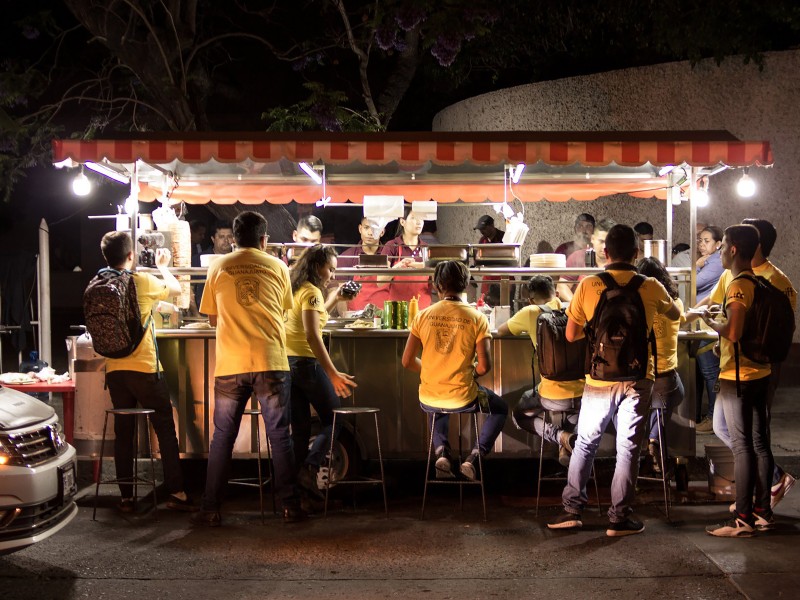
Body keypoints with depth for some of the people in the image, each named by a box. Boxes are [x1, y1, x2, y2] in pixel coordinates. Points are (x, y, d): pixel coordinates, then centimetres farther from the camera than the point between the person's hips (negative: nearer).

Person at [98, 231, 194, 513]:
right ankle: (176, 492, 5)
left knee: (123, 432, 10)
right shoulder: (142, 282, -9)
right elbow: (176, 289, 9)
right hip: (144, 368, -4)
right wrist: (163, 266, 26)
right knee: (165, 429, 4)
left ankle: (126, 496, 13)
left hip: (114, 370, 4)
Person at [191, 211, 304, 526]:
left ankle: (210, 509, 11)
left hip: (230, 364, 1)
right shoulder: (277, 266, 5)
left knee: (222, 437, 10)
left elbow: (212, 317, 13)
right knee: (279, 435, 8)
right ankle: (290, 506, 10)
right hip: (271, 362, 0)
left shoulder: (218, 267, 6)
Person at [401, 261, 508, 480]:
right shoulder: (477, 318, -10)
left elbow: (407, 361, -1)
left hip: (428, 400, 3)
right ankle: (474, 457, 8)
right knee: (500, 409, 29)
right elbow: (484, 366, -13)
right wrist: (470, 374, 8)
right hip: (463, 400, -3)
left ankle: (442, 451, 15)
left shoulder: (423, 316, -4)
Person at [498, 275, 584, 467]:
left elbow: (501, 331, 16)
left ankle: (562, 437, -2)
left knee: (519, 414, 26)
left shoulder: (530, 313, -1)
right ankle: (565, 448, 10)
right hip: (583, 394, 4)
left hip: (553, 397, -3)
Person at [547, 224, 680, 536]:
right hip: (636, 380, 0)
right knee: (627, 449, 6)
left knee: (585, 443, 14)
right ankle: (619, 518, 9)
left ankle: (572, 510, 15)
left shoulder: (588, 286, -5)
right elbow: (675, 315, 18)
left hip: (599, 380, 0)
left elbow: (571, 334, 1)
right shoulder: (650, 287, -3)